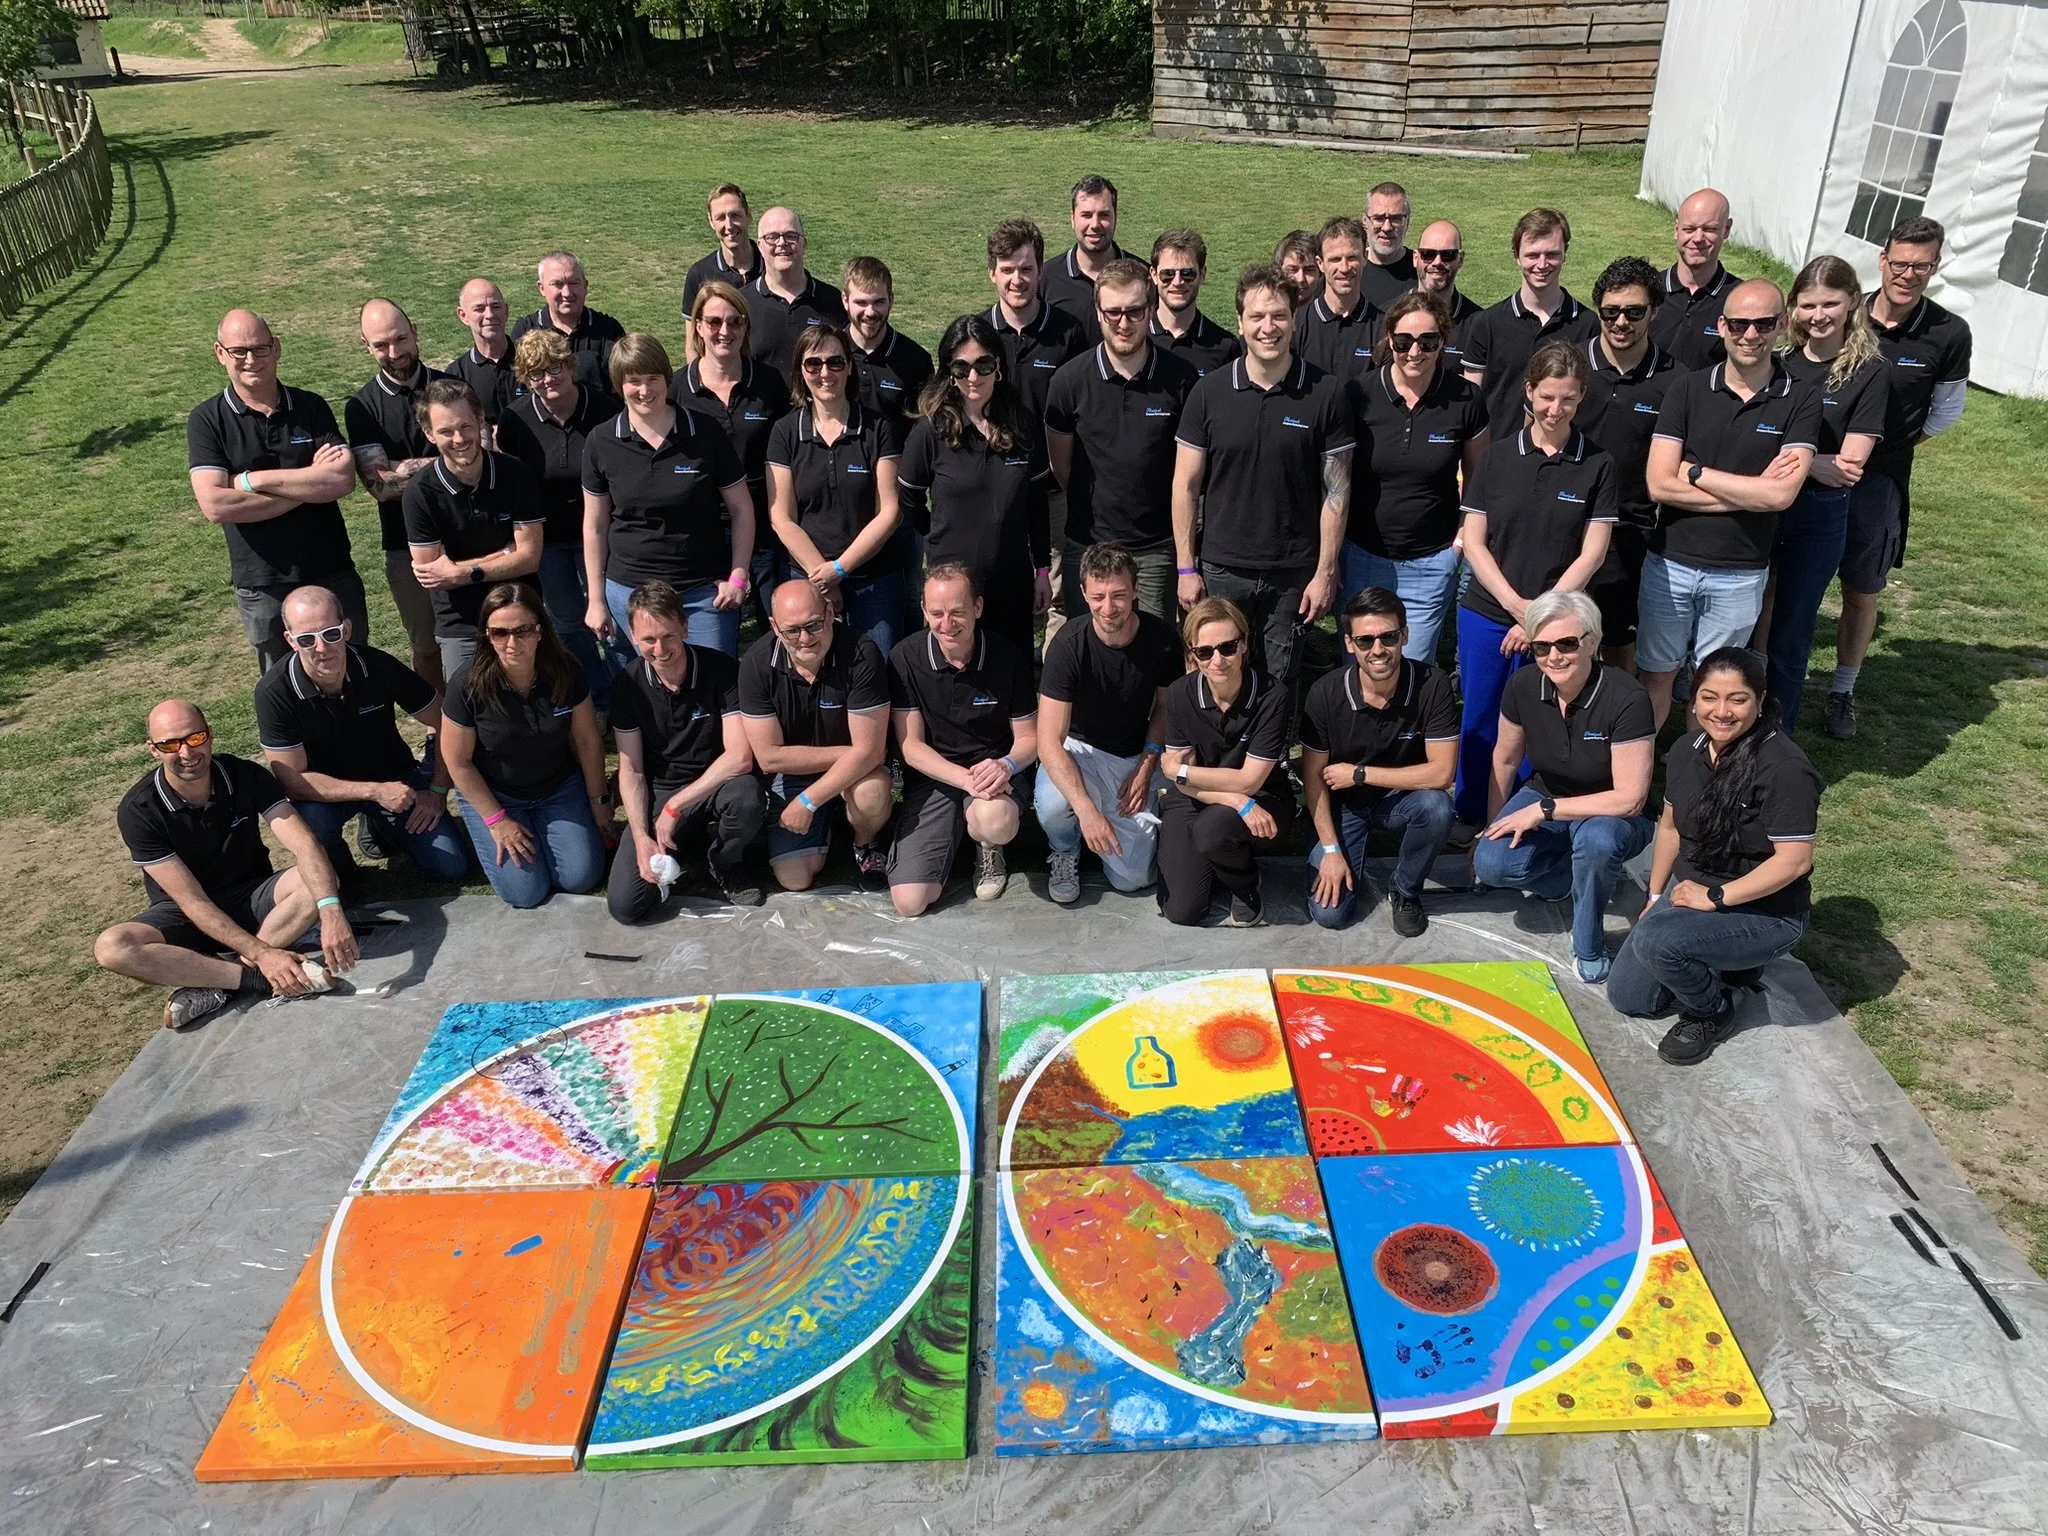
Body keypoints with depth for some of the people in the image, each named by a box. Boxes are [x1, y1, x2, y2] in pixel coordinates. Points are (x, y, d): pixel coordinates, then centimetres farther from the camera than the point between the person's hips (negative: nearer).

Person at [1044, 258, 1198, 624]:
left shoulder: (1180, 378, -6)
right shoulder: (1070, 379, -5)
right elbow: (1059, 461, 6)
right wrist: (1092, 508, 9)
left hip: (1157, 547, 0)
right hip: (1087, 543, 1)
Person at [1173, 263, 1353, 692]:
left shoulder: (1325, 394, -3)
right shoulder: (1209, 392, -1)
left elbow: (1336, 491, -1)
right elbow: (1185, 485, 2)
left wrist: (1325, 572, -4)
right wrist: (1185, 567, -1)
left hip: (1294, 575, 0)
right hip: (1222, 571, 1)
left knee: (1279, 687, 9)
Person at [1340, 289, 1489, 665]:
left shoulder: (1465, 400, -6)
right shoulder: (1358, 395, -7)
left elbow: (1478, 476, 9)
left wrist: (1464, 537, 1)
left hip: (1430, 563, 0)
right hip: (1362, 557, 1)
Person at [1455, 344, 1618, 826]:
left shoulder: (1598, 466, -1)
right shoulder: (1498, 457, 3)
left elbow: (1591, 554, -3)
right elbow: (1473, 542, 1)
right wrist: (1517, 605, -10)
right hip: (1486, 615, 2)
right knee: (1479, 727, 9)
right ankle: (1470, 823, 25)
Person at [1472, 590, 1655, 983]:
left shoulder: (1627, 699, -28)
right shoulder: (1523, 686, -14)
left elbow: (1629, 799, -27)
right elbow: (1505, 759, 5)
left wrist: (1543, 810, -25)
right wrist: (1493, 827, 15)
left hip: (1612, 815, -4)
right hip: (1543, 800, 4)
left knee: (1597, 839, -40)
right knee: (1491, 863, -24)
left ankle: (1588, 946, -12)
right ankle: (1581, 876, 7)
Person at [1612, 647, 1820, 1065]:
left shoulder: (1785, 768, -25)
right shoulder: (1686, 751, -3)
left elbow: (1794, 860, -26)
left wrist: (1716, 897, -23)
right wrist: (1655, 898, 11)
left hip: (1764, 911, -7)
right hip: (1689, 891, 7)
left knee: (1654, 940, -32)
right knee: (1627, 997, 6)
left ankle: (1713, 1013, -2)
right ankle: (1726, 965, 25)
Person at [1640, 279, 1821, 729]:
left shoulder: (1800, 400, -5)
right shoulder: (1688, 389, -3)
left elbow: (1781, 494, -16)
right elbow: (1659, 485, -12)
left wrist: (1695, 472, -12)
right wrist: (1750, 491, -14)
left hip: (1740, 574, 0)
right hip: (1670, 561, 1)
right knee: (1655, 675, 11)